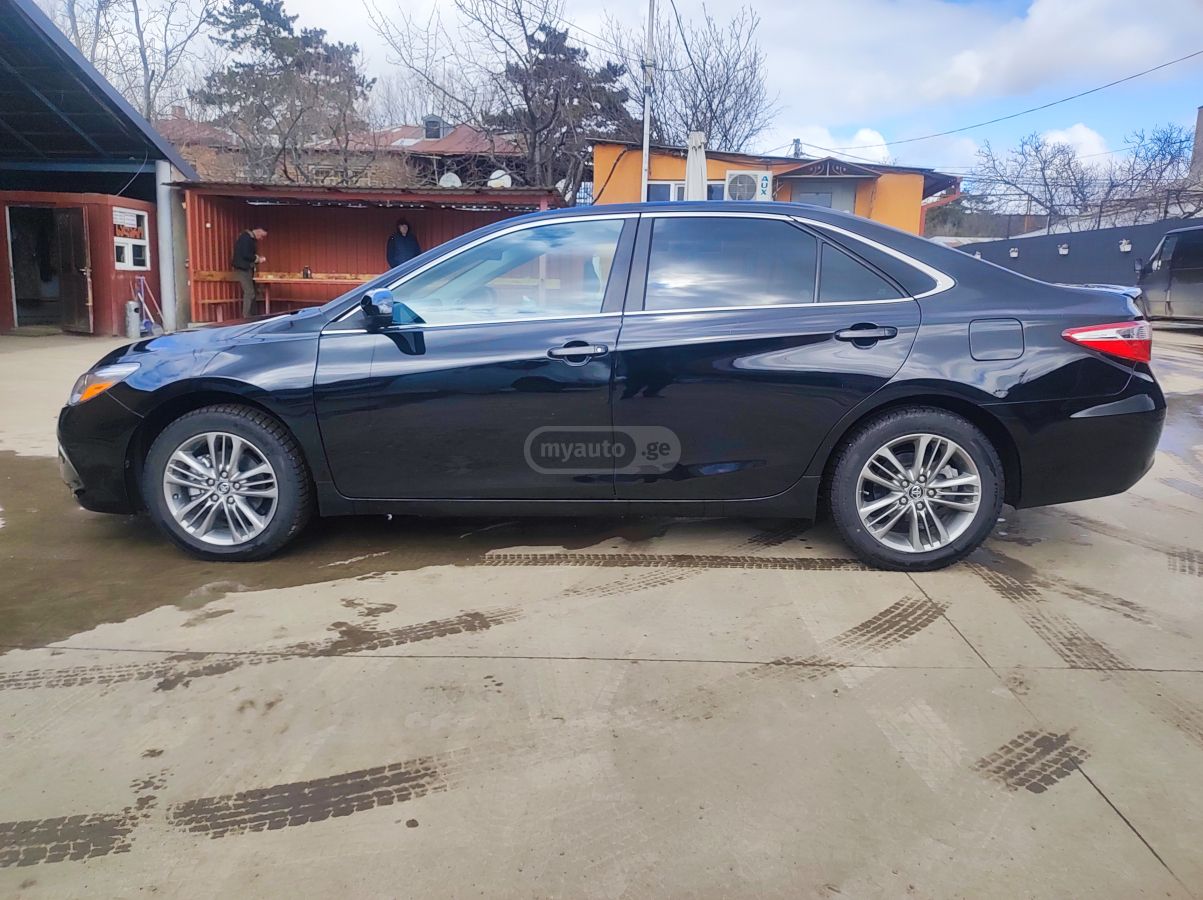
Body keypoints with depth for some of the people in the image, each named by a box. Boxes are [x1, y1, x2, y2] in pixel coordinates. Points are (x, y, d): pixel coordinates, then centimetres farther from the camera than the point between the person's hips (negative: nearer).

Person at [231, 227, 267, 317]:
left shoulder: (252, 239, 15)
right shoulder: (245, 237, -14)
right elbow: (245, 255, -22)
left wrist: (258, 259, 3)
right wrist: (257, 258, -12)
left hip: (247, 269, 10)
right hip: (242, 268, -10)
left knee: (250, 293, 8)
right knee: (249, 293, -13)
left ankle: (250, 317, 10)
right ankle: (246, 318, -12)